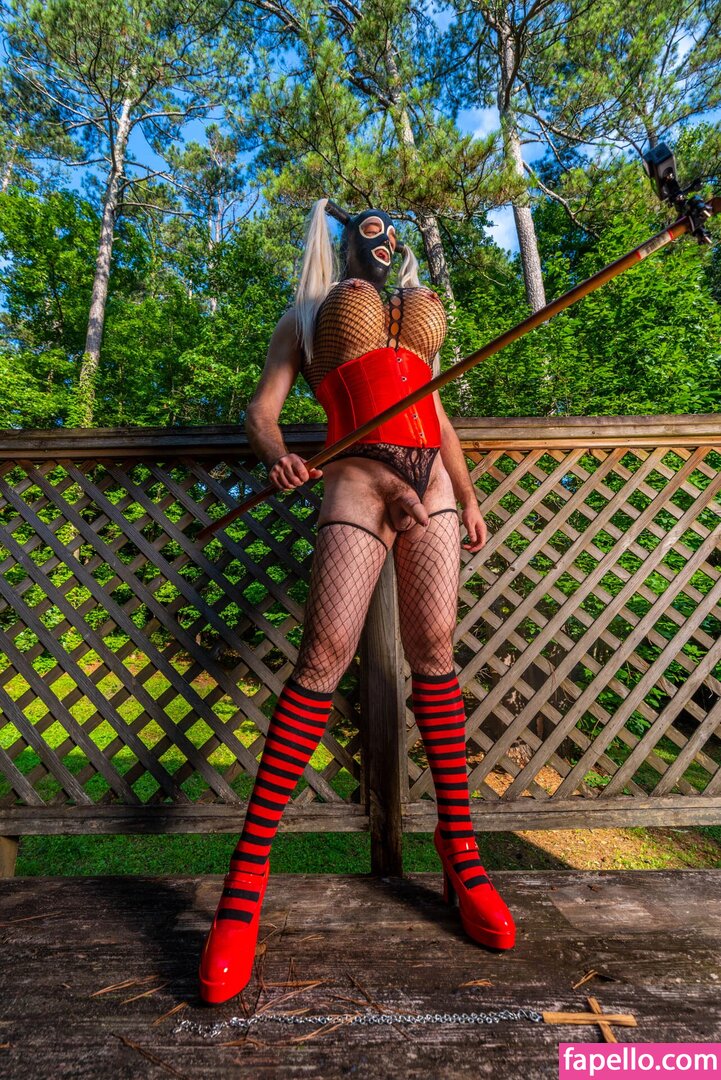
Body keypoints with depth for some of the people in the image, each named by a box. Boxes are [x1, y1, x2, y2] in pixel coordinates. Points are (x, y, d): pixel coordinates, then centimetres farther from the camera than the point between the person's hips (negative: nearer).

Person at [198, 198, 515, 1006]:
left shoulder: (416, 314, 32)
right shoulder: (306, 318, 19)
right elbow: (262, 409, 6)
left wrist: (467, 493, 18)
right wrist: (276, 456, -18)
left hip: (430, 482, 5)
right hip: (357, 479, -4)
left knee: (434, 650, -2)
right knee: (325, 652, -16)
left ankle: (459, 848, 9)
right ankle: (245, 880, -7)